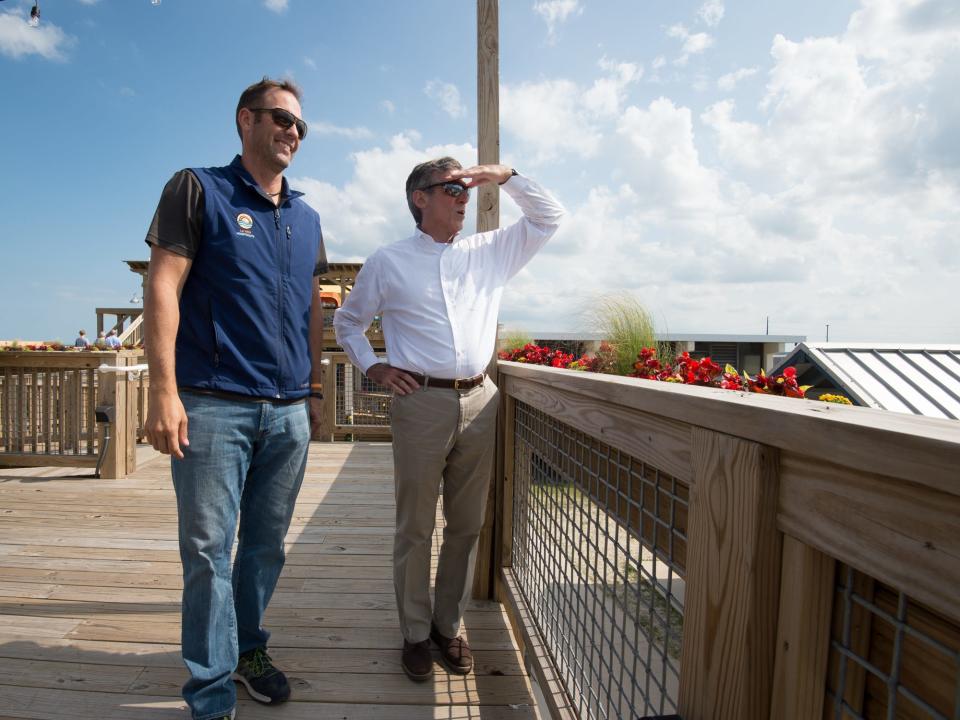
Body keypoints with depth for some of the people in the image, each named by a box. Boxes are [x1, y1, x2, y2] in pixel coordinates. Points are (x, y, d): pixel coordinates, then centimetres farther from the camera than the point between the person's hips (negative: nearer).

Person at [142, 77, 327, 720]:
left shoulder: (306, 217, 17)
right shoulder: (199, 190, 3)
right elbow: (163, 287, -6)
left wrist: (313, 389, 17)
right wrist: (165, 389, -14)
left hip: (288, 412, 5)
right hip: (214, 405, -4)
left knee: (267, 544, 14)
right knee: (208, 548, 2)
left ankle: (249, 647, 34)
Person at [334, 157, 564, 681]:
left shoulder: (489, 253, 13)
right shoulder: (388, 263, 7)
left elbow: (548, 217, 16)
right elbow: (347, 321, 18)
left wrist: (505, 177, 6)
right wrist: (371, 366, 4)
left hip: (479, 402, 3)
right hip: (421, 403, -3)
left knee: (467, 525, 10)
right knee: (415, 527, 5)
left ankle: (448, 625, 28)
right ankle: (415, 633, 23)